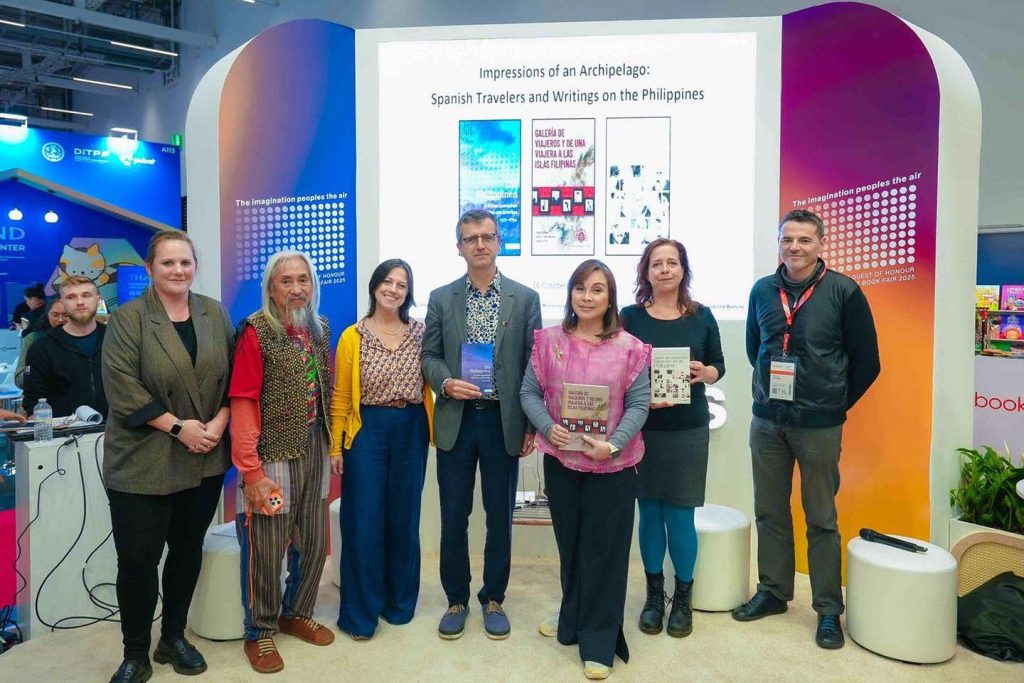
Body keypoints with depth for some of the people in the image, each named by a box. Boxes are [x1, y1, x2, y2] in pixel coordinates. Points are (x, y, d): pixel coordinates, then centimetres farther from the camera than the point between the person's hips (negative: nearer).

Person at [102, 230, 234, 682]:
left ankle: (173, 638, 31)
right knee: (137, 558, 1)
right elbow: (123, 387, -13)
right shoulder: (127, 318, -5)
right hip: (142, 462, -3)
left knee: (188, 551, 14)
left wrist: (219, 422, -9)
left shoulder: (215, 314, 7)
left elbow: (233, 375, 6)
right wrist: (178, 427, -17)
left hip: (205, 459, 4)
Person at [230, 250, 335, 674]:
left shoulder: (319, 328, 8)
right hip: (273, 454, -6)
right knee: (265, 549, 5)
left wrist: (331, 443, 8)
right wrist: (251, 471, -19)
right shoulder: (257, 331, -11)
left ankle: (297, 614, 36)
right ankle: (260, 632, 25)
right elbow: (242, 404, -15)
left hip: (315, 450, 6)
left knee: (313, 543, 15)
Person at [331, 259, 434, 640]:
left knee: (404, 518, 12)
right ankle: (360, 614, 17)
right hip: (367, 430, -2)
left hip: (411, 430, 2)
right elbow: (340, 397, 0)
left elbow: (430, 384, 6)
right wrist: (336, 446, -2)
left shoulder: (421, 333, 3)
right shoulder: (352, 336, -1)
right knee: (364, 523, 2)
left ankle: (400, 603, 29)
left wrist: (434, 431, -2)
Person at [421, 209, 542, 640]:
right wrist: (446, 383, -15)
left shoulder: (525, 298, 2)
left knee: (500, 517, 10)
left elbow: (535, 363, 1)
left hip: (504, 422, 0)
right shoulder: (441, 298, 5)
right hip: (455, 421, 1)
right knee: (453, 517, 9)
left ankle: (493, 599, 28)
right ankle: (456, 600, 26)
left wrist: (531, 425, -2)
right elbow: (430, 355, 7)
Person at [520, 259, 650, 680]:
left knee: (604, 549, 5)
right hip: (561, 460, 2)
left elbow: (638, 405, -6)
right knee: (570, 545, 17)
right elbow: (530, 393, 2)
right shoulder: (549, 341, 1)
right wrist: (548, 428, -16)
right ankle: (573, 622, 39)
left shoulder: (629, 347, -5)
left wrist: (613, 445, -20)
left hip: (612, 465, -2)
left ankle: (599, 642, 19)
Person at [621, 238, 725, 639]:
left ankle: (683, 597, 23)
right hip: (642, 429, 0)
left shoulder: (702, 316, 4)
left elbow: (718, 366, 9)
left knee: (680, 516, 3)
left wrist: (703, 374, -13)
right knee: (649, 513, 9)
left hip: (688, 430, 0)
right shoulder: (630, 317, 0)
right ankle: (654, 594, 26)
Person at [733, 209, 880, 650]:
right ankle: (772, 591, 28)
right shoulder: (762, 291, 5)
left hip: (819, 426, -4)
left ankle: (828, 609, 19)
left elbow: (866, 362, -1)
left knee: (821, 518, 6)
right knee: (769, 511, 13)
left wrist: (835, 404, 3)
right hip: (766, 421, 4)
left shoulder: (844, 292, -7)